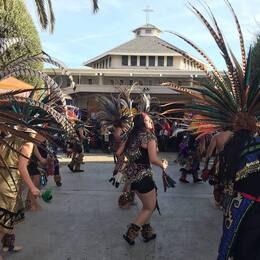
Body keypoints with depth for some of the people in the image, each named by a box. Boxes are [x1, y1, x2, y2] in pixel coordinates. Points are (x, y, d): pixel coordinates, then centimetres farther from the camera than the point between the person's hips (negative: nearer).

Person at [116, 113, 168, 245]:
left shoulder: (132, 136, 8)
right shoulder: (149, 136, -13)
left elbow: (118, 152, 10)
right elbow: (153, 159, -22)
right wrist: (163, 165, -2)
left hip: (132, 175, 8)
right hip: (143, 176, -8)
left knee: (146, 205, 24)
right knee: (150, 208, 10)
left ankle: (147, 232, 33)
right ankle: (131, 233, 5)